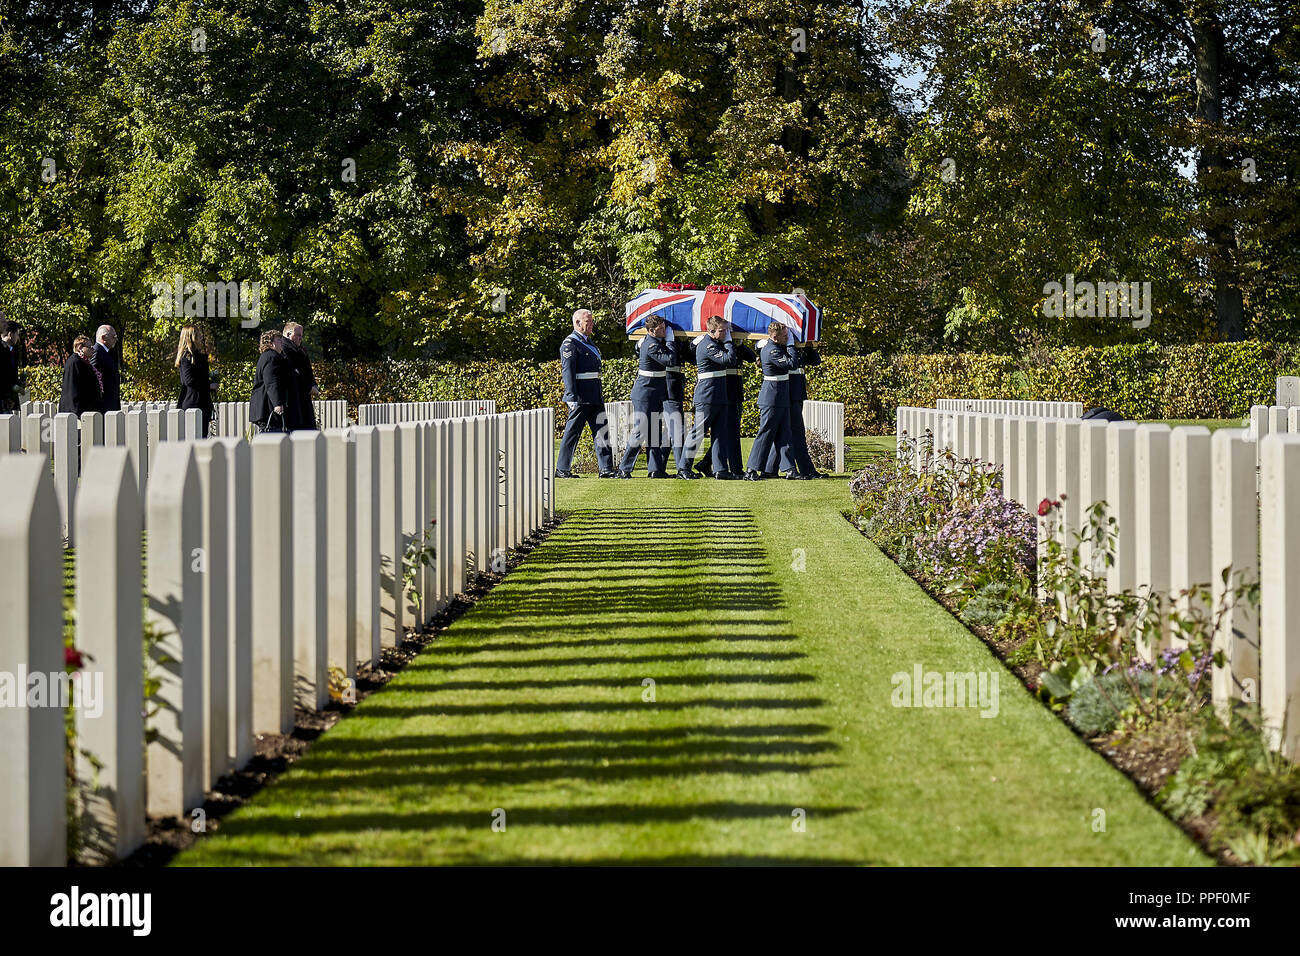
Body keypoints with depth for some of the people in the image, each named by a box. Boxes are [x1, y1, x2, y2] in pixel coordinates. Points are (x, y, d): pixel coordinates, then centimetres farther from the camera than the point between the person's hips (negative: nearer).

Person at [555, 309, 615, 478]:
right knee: (572, 432, -2)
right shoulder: (570, 343, -10)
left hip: (595, 397, 9)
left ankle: (606, 468, 5)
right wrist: (572, 397, -23)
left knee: (602, 432, 4)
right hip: (580, 397, -9)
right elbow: (567, 371, -16)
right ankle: (562, 469, 5)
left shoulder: (589, 342, 19)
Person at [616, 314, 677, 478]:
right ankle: (624, 469, 2)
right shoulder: (652, 345, -20)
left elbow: (638, 348, 31)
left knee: (654, 433, 9)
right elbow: (670, 361, -24)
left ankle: (655, 469, 11)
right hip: (645, 395, -10)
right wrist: (670, 344, -10)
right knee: (640, 432, -6)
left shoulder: (647, 341, 8)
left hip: (655, 395, 10)